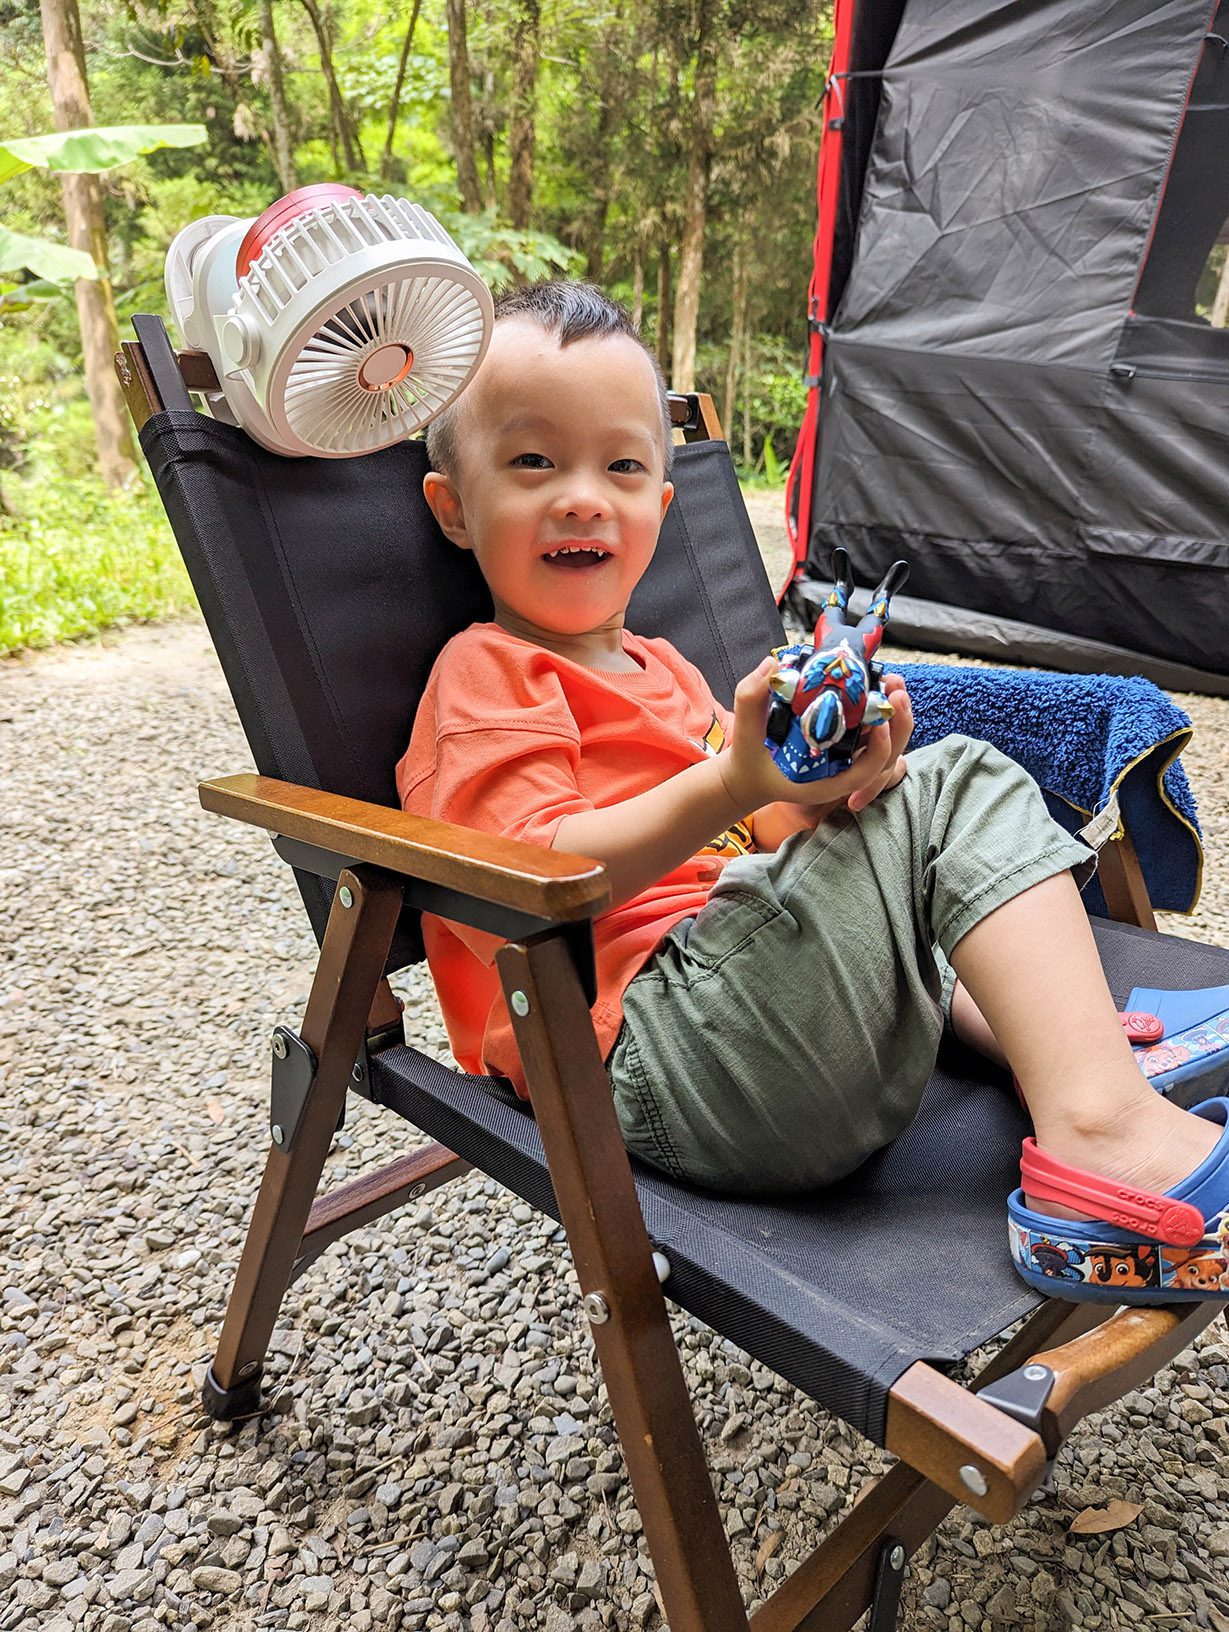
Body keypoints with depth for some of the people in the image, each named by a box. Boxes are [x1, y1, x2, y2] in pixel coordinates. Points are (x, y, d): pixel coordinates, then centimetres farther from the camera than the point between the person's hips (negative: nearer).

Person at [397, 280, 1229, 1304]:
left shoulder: (661, 669, 25)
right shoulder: (484, 673, -1)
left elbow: (759, 839, 21)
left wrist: (829, 780, -3)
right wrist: (732, 784, -30)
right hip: (653, 1048, -9)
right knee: (952, 783, -14)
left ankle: (1076, 1048, 8)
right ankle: (1104, 1131, -19)